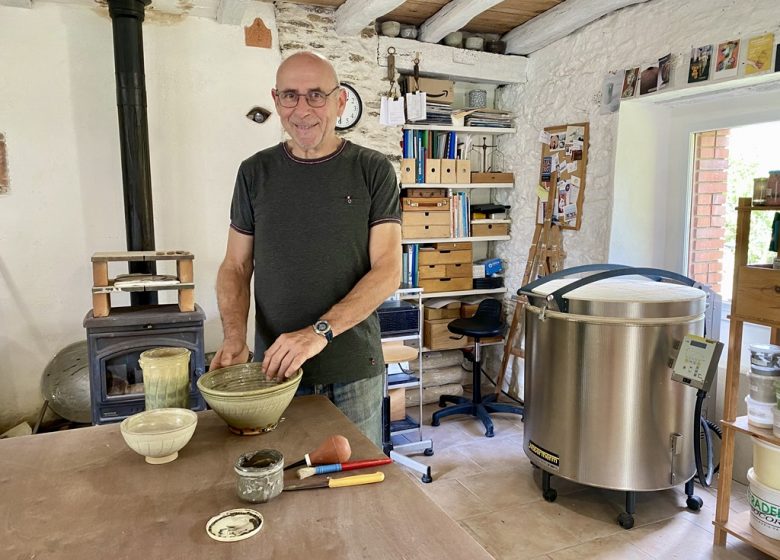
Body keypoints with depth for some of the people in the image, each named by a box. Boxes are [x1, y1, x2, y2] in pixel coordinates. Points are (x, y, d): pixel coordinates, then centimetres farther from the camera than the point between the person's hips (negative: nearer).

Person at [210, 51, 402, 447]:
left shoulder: (373, 170, -4)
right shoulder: (256, 172, 3)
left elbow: (388, 271, -11)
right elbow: (235, 267, 6)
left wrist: (320, 331, -22)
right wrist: (235, 338, -12)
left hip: (354, 372, -1)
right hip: (275, 370, 2)